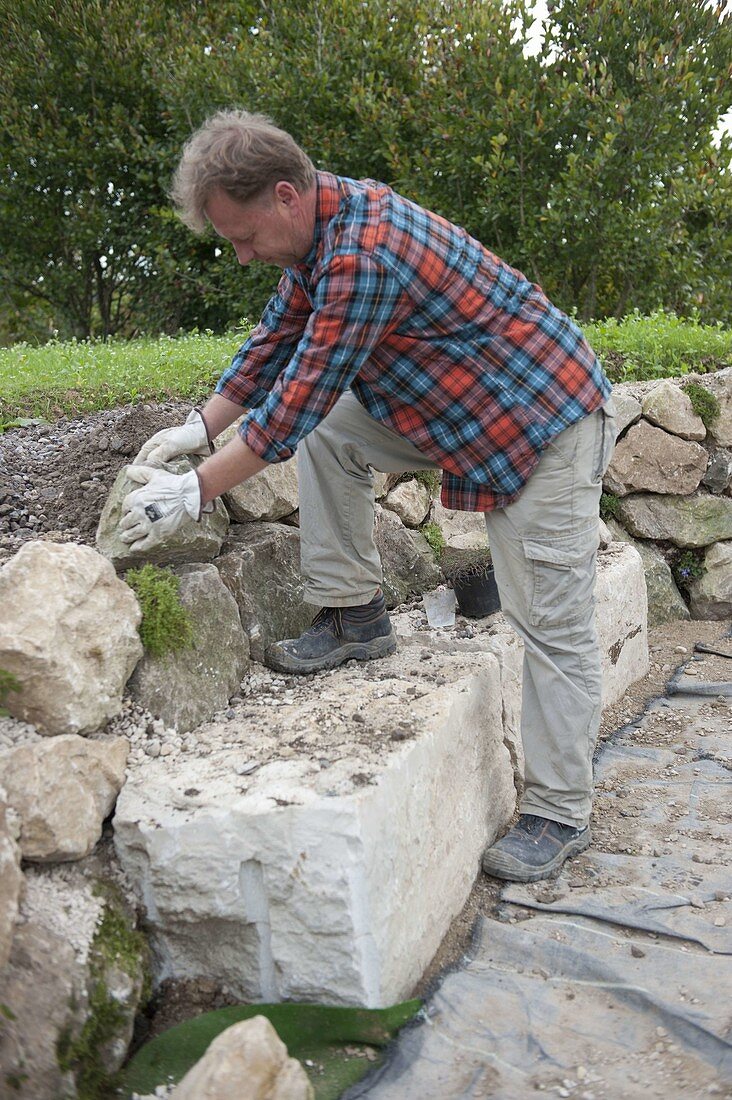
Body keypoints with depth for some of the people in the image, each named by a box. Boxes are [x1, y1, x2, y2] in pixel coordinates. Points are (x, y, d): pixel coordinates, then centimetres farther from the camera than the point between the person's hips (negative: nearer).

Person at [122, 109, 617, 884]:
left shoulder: (367, 251, -29)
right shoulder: (318, 227, 2)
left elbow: (299, 397, -27)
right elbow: (277, 337, 12)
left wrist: (195, 492, -19)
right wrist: (199, 427, 6)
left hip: (545, 422, -9)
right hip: (454, 408, 9)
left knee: (551, 623, -5)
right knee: (327, 434, 3)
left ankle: (559, 814, 8)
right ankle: (354, 617, 8)